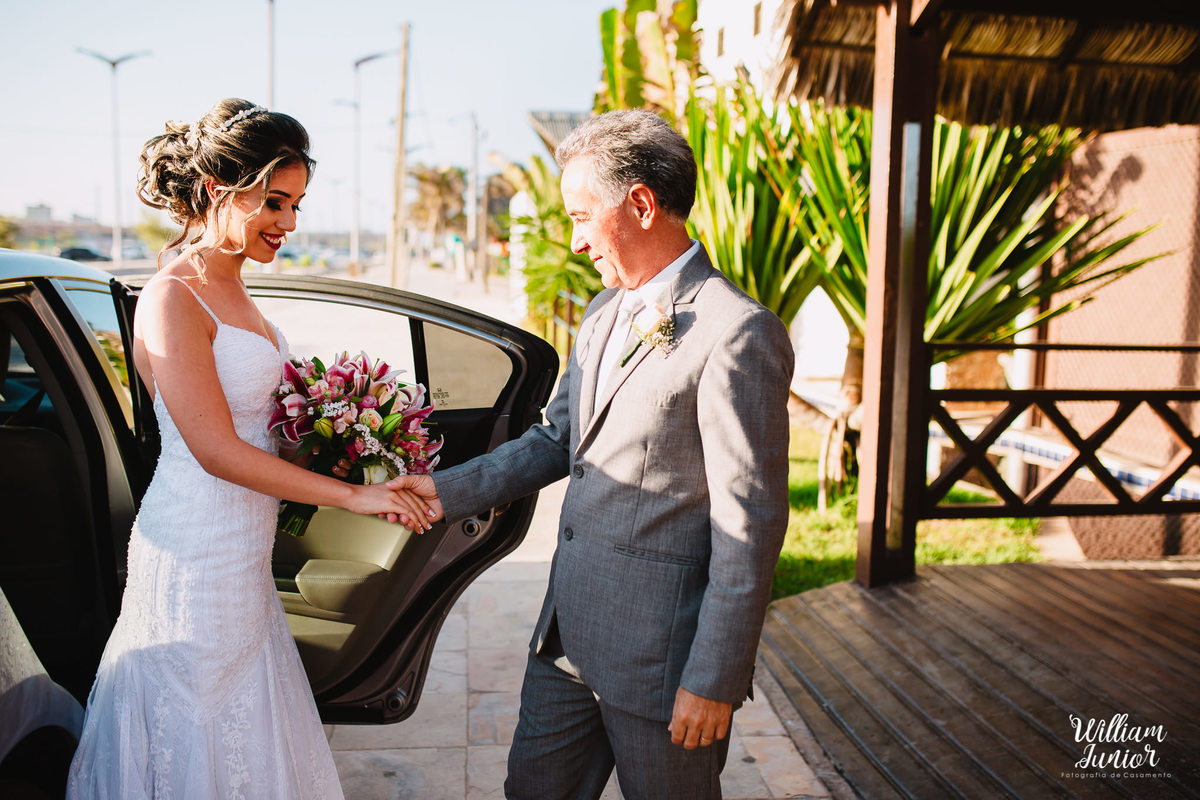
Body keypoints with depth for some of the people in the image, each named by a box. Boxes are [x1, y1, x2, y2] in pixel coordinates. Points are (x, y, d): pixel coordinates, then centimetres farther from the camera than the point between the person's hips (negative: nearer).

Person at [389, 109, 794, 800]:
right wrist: (450, 491, 9)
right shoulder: (606, 314, 10)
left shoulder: (737, 333, -19)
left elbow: (751, 525, -19)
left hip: (660, 654, -8)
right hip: (569, 636, 8)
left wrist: (714, 681, -17)